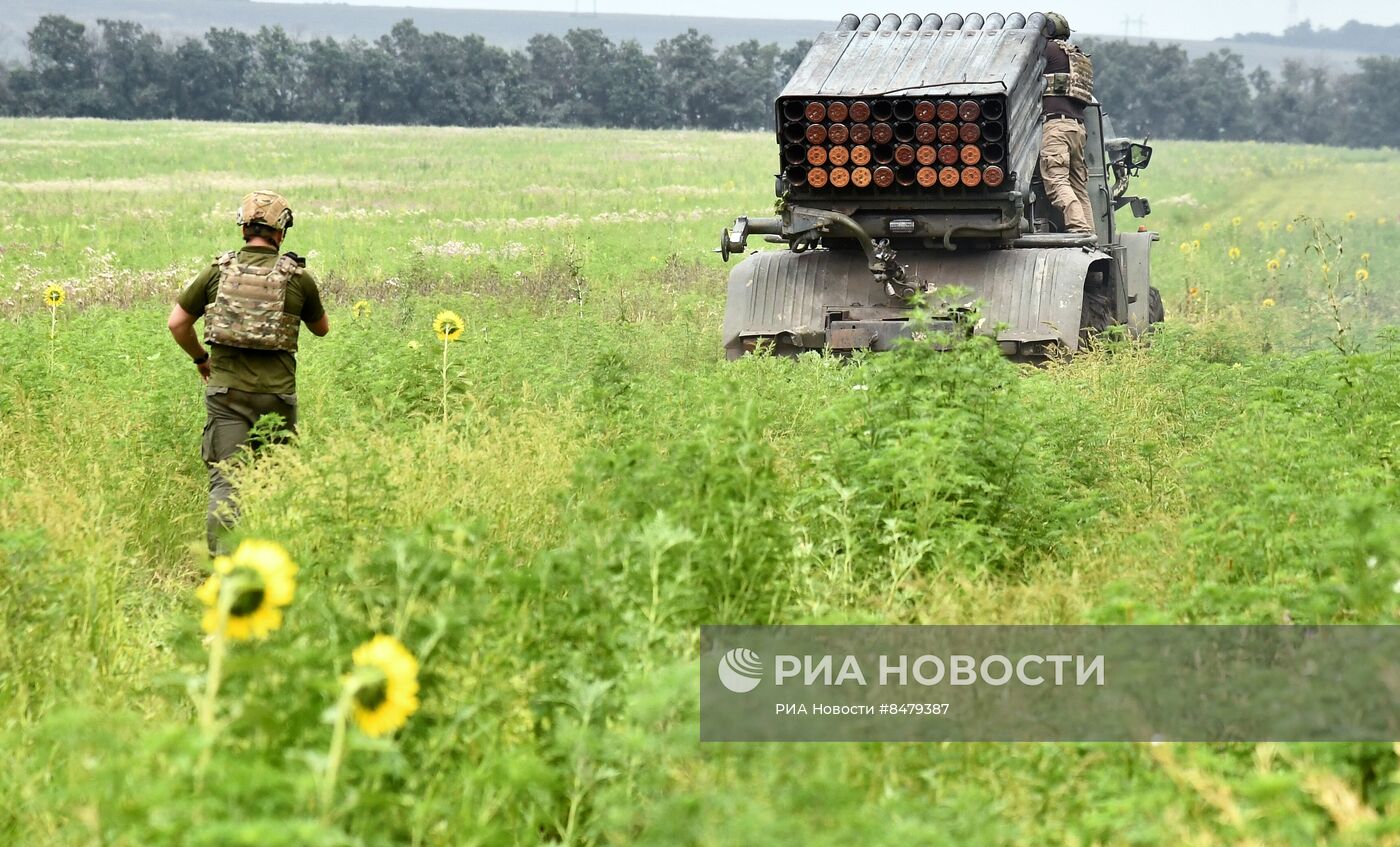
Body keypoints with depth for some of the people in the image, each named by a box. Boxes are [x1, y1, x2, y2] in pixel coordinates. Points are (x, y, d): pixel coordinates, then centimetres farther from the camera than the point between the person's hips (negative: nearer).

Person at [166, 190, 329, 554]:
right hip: (276, 392, 0)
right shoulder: (298, 277, 0)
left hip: (226, 389, 0)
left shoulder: (219, 270, 2)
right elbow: (322, 328, 18)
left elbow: (177, 323, 6)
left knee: (226, 481, -2)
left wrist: (201, 359, 22)